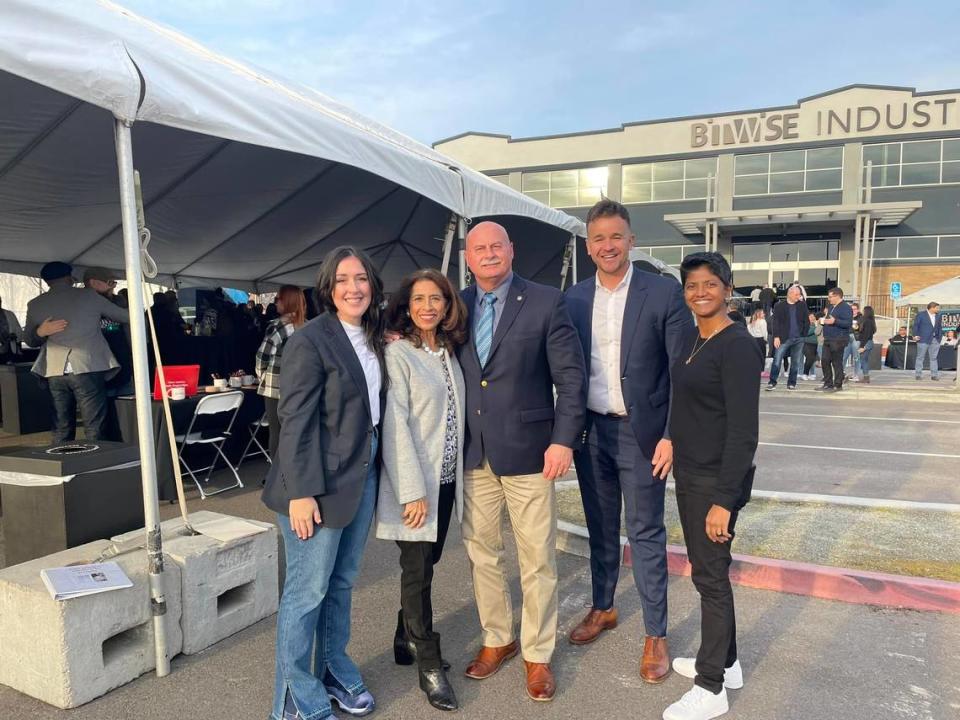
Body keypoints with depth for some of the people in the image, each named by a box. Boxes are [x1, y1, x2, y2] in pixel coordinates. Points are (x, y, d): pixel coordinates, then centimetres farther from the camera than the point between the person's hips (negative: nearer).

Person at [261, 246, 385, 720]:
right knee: (307, 591, 4)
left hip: (363, 474, 7)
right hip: (321, 482, -7)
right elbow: (295, 421, -17)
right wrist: (301, 492, -19)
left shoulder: (372, 339, 9)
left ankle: (335, 671, 35)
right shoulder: (309, 341, -13)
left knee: (342, 583, 18)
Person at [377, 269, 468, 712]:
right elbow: (395, 427, -16)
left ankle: (406, 641, 34)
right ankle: (429, 665, 18)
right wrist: (412, 491, -19)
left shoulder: (448, 352, 8)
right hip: (416, 483, -6)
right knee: (417, 571, 4)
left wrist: (456, 475, 7)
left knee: (426, 564, 15)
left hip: (446, 479, 6)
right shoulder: (397, 354, -12)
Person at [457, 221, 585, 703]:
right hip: (473, 453, 4)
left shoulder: (546, 303, -5)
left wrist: (563, 440, -12)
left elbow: (571, 377, -6)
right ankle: (497, 640, 34)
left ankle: (537, 654, 25)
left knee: (537, 560, 6)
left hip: (527, 450, -3)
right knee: (482, 554, 14)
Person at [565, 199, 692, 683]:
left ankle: (655, 635, 19)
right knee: (600, 528, 18)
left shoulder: (663, 292, -8)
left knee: (646, 534, 4)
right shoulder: (574, 298, 4)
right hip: (589, 430, 4)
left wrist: (672, 435, -13)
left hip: (640, 432, -4)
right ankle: (602, 608, 37)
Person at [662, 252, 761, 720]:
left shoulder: (736, 346, -17)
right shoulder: (692, 341, 8)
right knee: (705, 570, 18)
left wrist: (723, 500, -21)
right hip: (688, 474, 8)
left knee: (710, 575, 3)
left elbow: (744, 432, -20)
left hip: (717, 481, -8)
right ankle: (724, 662, 37)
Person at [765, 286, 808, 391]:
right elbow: (775, 322, -2)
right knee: (777, 360, -6)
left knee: (795, 362, 7)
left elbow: (806, 320, 8)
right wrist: (776, 337, -10)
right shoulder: (780, 306, 1)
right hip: (784, 338, -3)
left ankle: (791, 383, 15)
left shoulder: (802, 305, 8)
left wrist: (804, 334, -2)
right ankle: (772, 382, -1)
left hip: (799, 338, 3)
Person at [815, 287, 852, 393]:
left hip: (838, 340, -9)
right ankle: (828, 384, 16)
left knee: (837, 363, -4)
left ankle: (838, 385, 3)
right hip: (828, 339, 9)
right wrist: (823, 320, 11)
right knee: (825, 361, 8)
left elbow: (848, 323, -19)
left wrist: (835, 321, -27)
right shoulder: (831, 307, 19)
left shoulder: (845, 308, -9)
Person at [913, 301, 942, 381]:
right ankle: (918, 374, 5)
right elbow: (915, 325, -2)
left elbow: (940, 327, 16)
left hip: (935, 340, 5)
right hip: (923, 340, -5)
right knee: (920, 357, 0)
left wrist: (940, 337, 7)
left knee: (934, 358, 6)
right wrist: (915, 335, -10)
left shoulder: (938, 316, 12)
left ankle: (934, 375, 10)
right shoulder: (921, 315, -2)